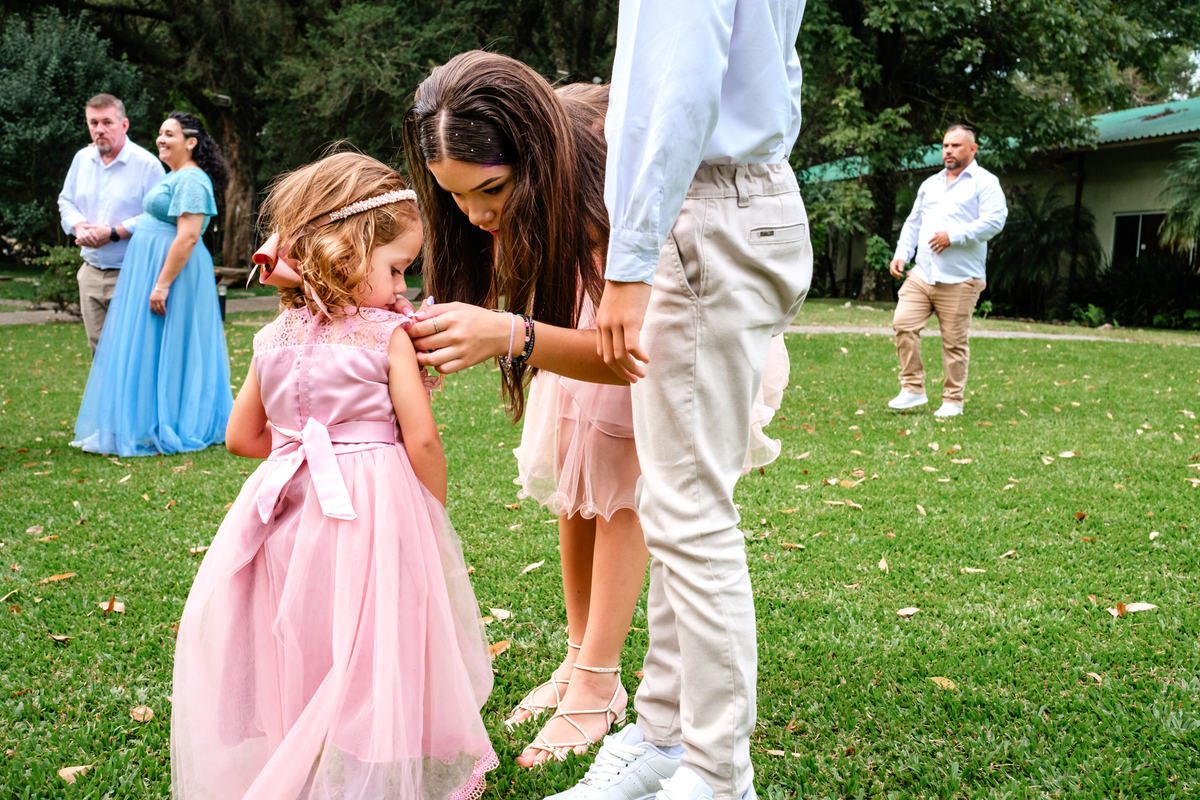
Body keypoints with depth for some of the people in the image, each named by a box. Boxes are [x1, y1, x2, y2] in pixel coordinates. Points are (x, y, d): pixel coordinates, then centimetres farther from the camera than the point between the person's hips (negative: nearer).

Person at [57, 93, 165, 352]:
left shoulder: (146, 164, -11)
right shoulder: (82, 158, 10)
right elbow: (66, 201, 18)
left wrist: (114, 233, -19)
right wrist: (79, 226, -4)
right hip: (91, 272, 6)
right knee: (98, 348, 13)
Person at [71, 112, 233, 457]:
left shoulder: (191, 180, -16)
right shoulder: (175, 177, 17)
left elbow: (188, 236, -24)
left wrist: (163, 284, -26)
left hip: (173, 269, -11)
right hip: (152, 269, 11)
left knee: (160, 348, -5)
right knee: (152, 348, 13)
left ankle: (164, 429, 2)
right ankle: (155, 426, 19)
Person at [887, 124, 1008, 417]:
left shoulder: (984, 182, 1)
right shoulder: (930, 184, 22)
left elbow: (994, 221, -13)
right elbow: (913, 223, 26)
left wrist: (954, 236, -18)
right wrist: (901, 254, 11)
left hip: (959, 280, -5)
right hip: (921, 273, 5)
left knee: (955, 341, -1)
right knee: (903, 324, -9)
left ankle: (953, 400, 11)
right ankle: (913, 389, 2)